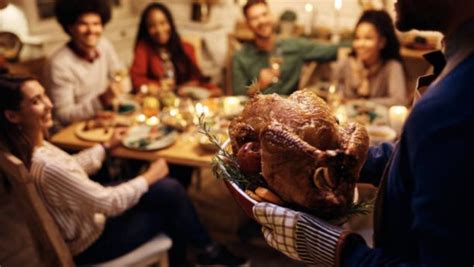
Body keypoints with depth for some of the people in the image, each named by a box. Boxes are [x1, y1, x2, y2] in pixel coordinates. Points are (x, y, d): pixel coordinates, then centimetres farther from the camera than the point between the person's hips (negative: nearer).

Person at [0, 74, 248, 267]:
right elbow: (110, 203, -26)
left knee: (170, 189, 4)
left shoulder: (32, 145, -8)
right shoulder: (46, 166, -36)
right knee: (171, 204, 2)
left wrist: (107, 146, 18)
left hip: (89, 212, 8)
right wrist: (149, 177, -12)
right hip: (90, 243, -8)